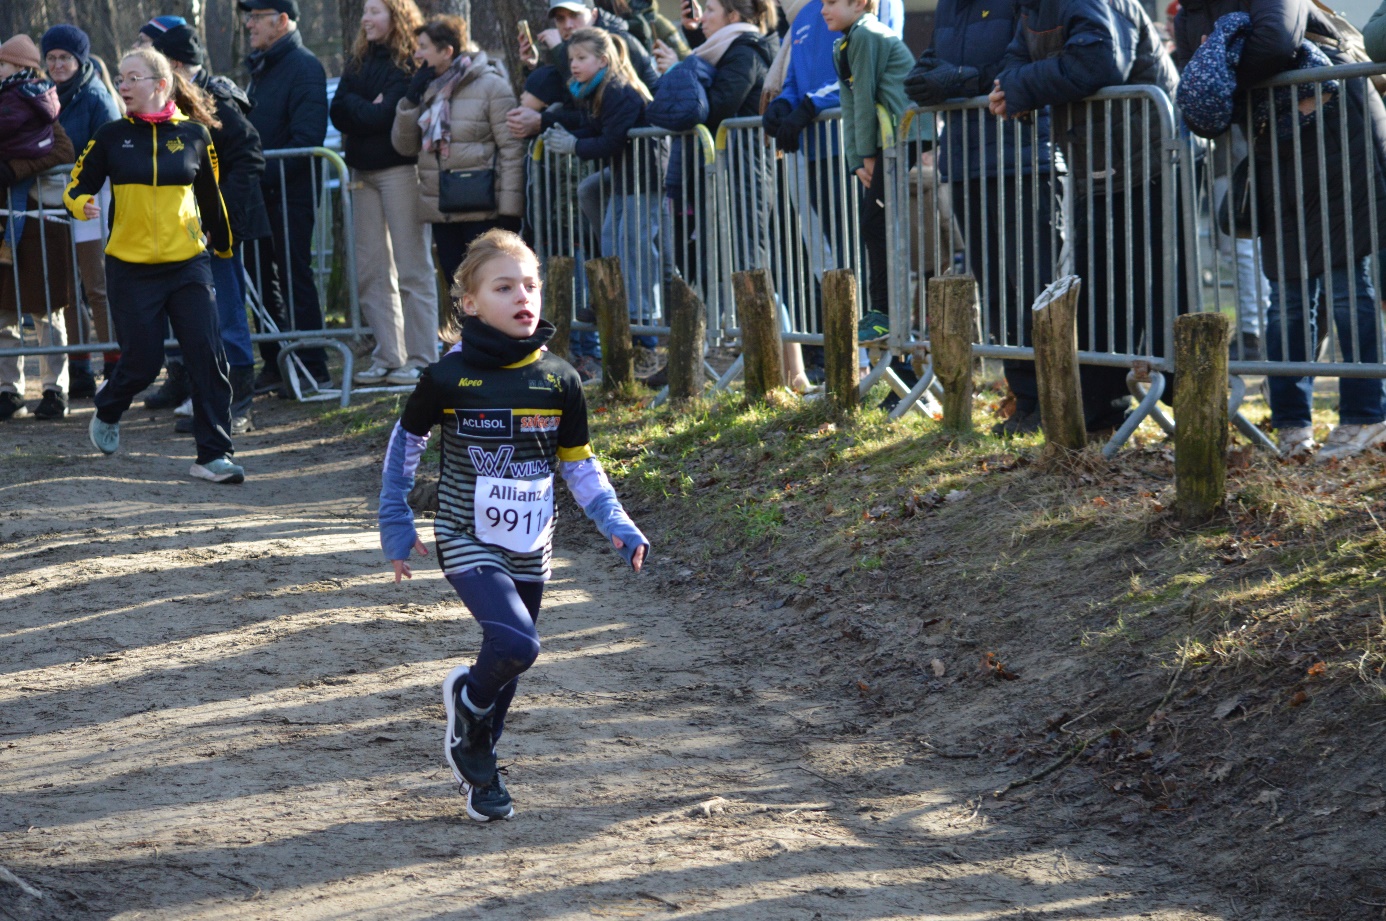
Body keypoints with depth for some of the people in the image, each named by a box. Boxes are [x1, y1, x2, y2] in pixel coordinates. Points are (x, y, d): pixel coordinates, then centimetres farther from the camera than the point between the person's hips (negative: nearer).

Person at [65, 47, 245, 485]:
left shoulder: (193, 135, 1)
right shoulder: (111, 136, -1)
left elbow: (210, 196, 14)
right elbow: (78, 185, 5)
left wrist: (223, 245, 25)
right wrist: (82, 204, -18)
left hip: (187, 264, 1)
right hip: (130, 268, -1)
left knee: (207, 357, -8)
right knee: (142, 362, 1)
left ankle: (214, 454, -2)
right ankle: (106, 412, 34)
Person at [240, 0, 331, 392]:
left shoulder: (304, 67, -11)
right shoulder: (260, 69, 16)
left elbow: (306, 138, -20)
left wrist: (266, 175, -22)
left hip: (290, 193, -9)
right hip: (258, 193, 9)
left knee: (294, 277, -6)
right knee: (261, 279, 11)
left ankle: (313, 370, -1)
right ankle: (274, 364, 18)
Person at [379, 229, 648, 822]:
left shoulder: (557, 380, -2)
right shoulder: (449, 377, -10)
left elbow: (578, 463, 9)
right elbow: (406, 441, 5)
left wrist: (616, 526, -1)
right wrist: (395, 523, 6)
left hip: (529, 549, 4)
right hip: (467, 542, -4)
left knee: (510, 655, 12)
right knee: (517, 644, -23)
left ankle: (476, 765, 33)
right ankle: (467, 697, 9)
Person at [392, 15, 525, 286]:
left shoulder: (490, 85, -6)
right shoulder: (427, 89, 14)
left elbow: (511, 147, -10)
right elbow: (405, 146, 10)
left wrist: (510, 211, -15)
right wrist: (411, 100, -4)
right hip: (441, 211, 7)